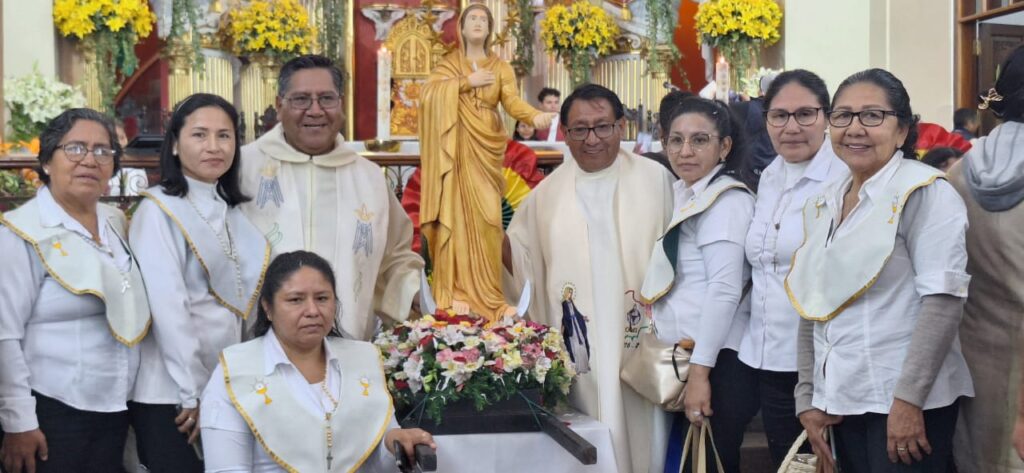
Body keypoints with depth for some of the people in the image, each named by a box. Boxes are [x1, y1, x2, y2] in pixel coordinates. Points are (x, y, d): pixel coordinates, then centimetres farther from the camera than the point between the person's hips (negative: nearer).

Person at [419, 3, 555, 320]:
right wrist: (467, 82, -11)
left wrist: (534, 115, -27)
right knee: (458, 215, -6)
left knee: (486, 218, -4)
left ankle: (485, 292, 0)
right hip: (457, 148, -1)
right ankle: (457, 290, -5)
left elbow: (511, 100, -7)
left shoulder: (501, 68, 11)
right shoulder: (450, 64, 9)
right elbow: (429, 91, -9)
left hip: (486, 149, 1)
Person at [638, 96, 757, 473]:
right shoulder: (687, 196, 15)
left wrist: (700, 371, -21)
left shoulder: (726, 199, -11)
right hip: (687, 358, 9)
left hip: (718, 362, -9)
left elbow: (725, 289, -19)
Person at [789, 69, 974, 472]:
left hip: (907, 404, -6)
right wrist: (808, 399, 8)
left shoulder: (924, 192, -8)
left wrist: (909, 398, -21)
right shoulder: (821, 206, 12)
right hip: (842, 402, 6)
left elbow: (944, 298, -17)